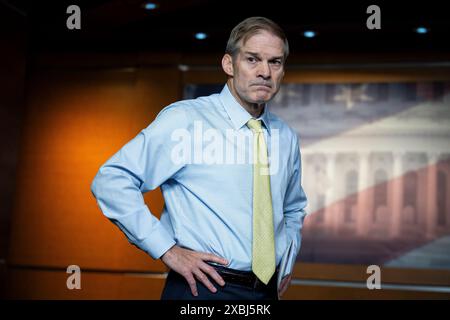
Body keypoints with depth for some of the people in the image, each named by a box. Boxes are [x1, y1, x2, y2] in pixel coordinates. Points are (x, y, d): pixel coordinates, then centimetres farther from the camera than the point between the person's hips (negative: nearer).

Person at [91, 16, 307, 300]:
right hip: (203, 286, -5)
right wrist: (166, 250, -17)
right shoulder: (185, 120, -12)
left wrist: (288, 263, 10)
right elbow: (110, 180, -15)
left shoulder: (287, 138, 6)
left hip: (268, 289, 5)